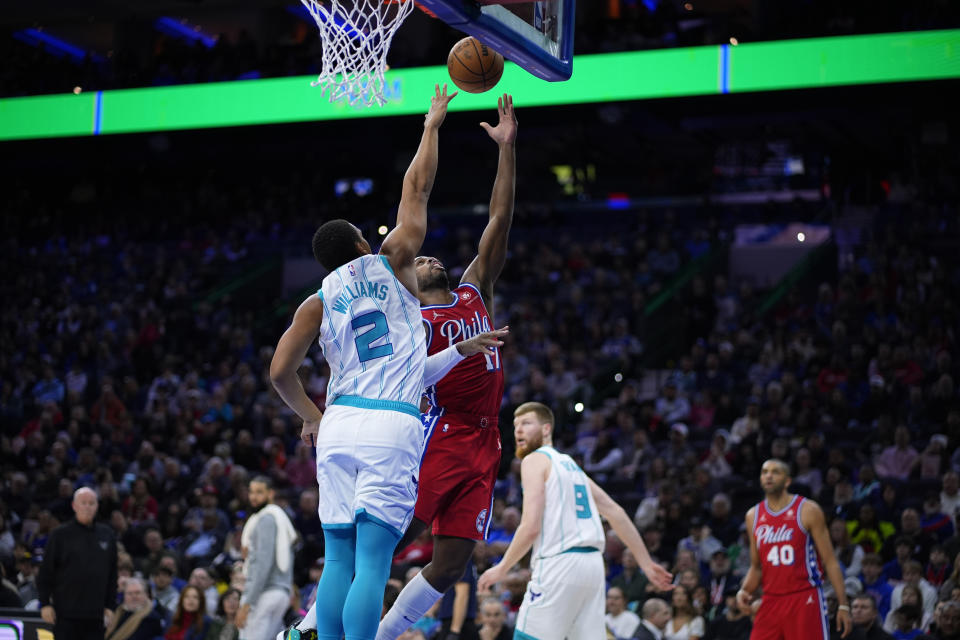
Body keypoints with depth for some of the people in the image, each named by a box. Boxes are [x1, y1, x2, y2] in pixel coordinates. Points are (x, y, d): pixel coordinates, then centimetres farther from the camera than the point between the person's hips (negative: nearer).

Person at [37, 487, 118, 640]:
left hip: (95, 614, 3)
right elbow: (45, 573, 0)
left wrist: (110, 605, 8)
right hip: (66, 612, -3)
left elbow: (112, 574, 13)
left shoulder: (107, 534, 10)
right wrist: (45, 603, -6)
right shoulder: (60, 535, 0)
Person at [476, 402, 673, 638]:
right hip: (593, 563, 8)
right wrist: (646, 563, 21)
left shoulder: (535, 460, -1)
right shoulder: (570, 464, 23)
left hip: (559, 564, -8)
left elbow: (531, 527, -12)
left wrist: (502, 568, -3)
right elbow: (615, 512, 20)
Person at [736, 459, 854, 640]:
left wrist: (843, 605, -9)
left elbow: (830, 561, -4)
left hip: (805, 599, -4)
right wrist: (744, 590, -2)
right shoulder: (753, 516, 10)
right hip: (771, 601, 5)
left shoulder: (808, 510, -4)